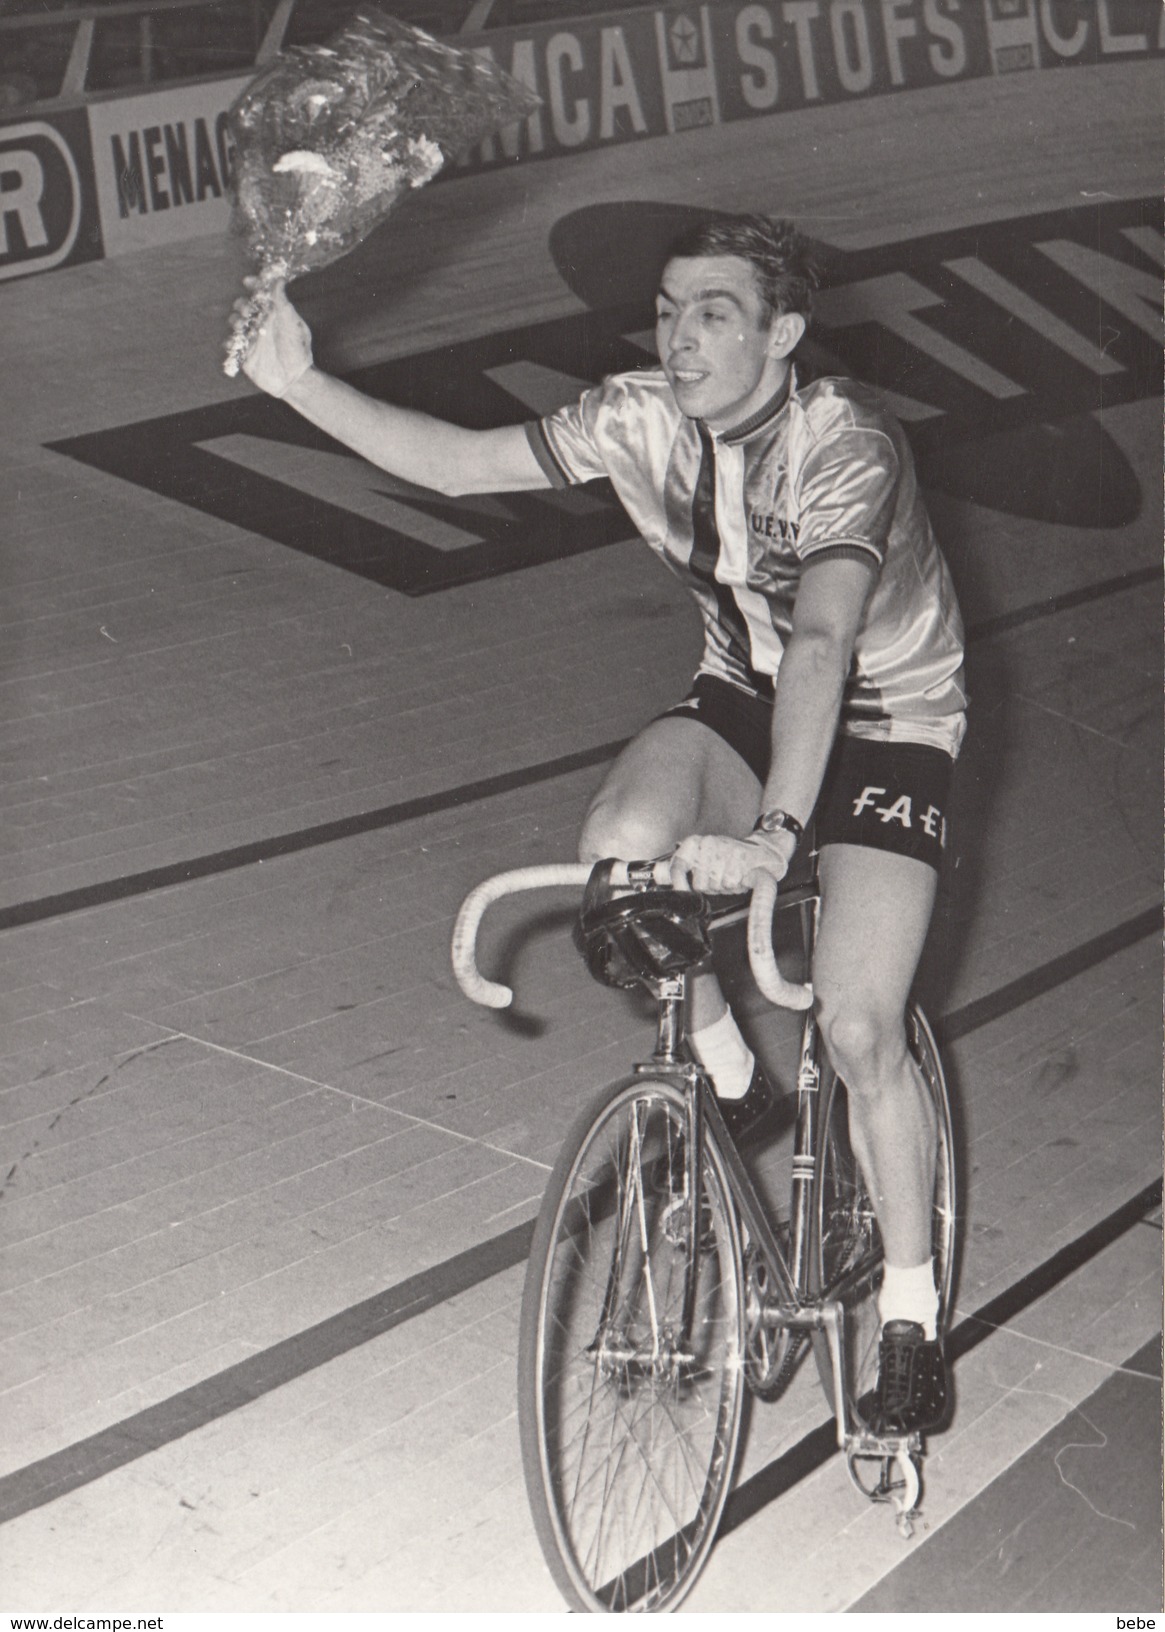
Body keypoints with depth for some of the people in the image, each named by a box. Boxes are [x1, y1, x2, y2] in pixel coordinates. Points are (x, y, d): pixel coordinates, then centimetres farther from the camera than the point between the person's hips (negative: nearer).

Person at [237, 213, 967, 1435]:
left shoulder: (847, 443, -29)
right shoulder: (641, 417, -13)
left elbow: (823, 640, -44)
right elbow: (463, 464, -7)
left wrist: (775, 831, -56)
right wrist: (299, 384, -19)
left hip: (886, 719, -5)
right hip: (741, 694, 5)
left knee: (858, 1029, -16)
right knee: (620, 846, -28)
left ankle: (910, 1317, 5)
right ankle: (725, 1079, 0)